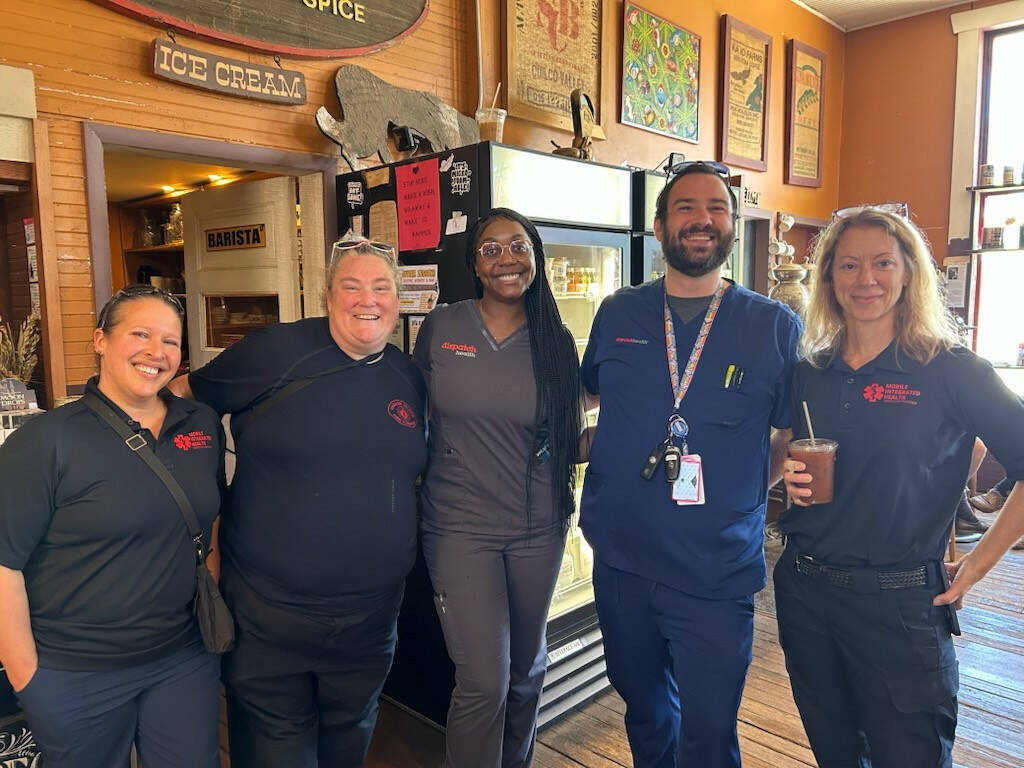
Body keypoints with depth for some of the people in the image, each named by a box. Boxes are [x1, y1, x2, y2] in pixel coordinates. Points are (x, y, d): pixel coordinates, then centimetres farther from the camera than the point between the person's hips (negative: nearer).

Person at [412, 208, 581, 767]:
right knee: (484, 680, -4)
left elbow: (565, 434, 7)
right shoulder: (440, 328, -5)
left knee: (526, 668, 19)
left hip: (537, 528, 2)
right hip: (460, 526, -2)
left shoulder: (555, 341, -1)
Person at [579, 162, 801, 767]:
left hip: (718, 575, -2)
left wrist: (743, 491, -5)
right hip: (621, 561, 3)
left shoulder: (777, 327, -5)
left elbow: (793, 437, 4)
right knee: (643, 707, 24)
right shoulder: (618, 314, 2)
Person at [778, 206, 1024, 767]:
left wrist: (977, 564, -9)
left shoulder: (951, 371, -9)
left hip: (900, 603, -4)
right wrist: (789, 476, -7)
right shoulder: (808, 373, 3)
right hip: (804, 593, 4)